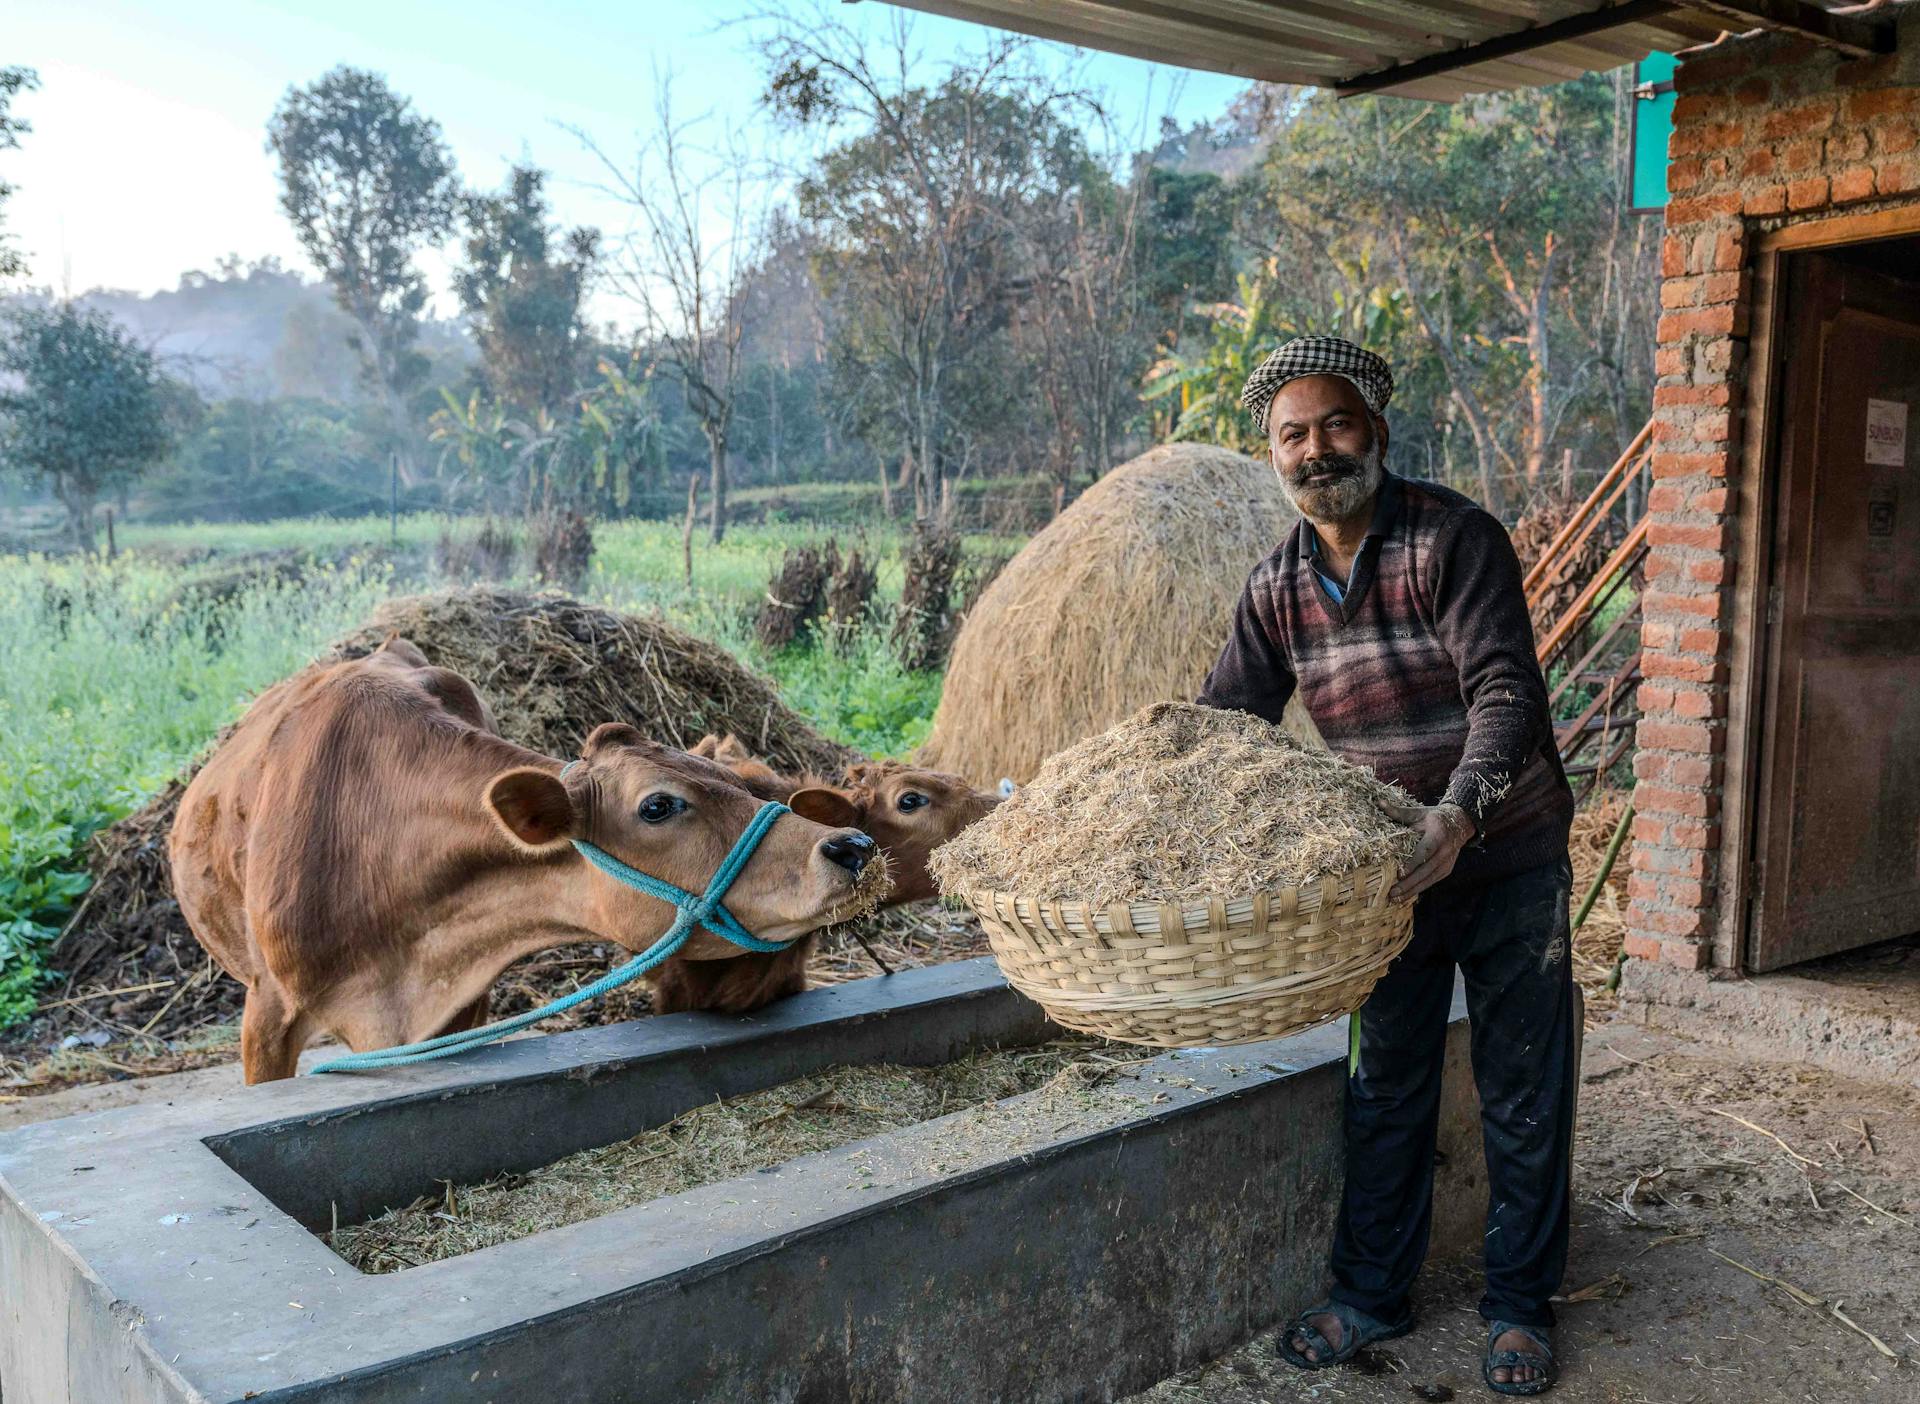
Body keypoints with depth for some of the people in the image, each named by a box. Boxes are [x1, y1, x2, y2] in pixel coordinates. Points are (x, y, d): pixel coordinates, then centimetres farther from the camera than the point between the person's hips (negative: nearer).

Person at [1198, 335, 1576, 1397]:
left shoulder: (1454, 537, -17)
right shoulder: (1275, 588, -1)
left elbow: (1508, 692, -27)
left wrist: (1460, 813, -43)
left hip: (1508, 861, -4)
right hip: (1396, 869, 4)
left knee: (1524, 1095, 7)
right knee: (1386, 1092, 13)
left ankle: (1518, 1303, 26)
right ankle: (1372, 1295, 29)